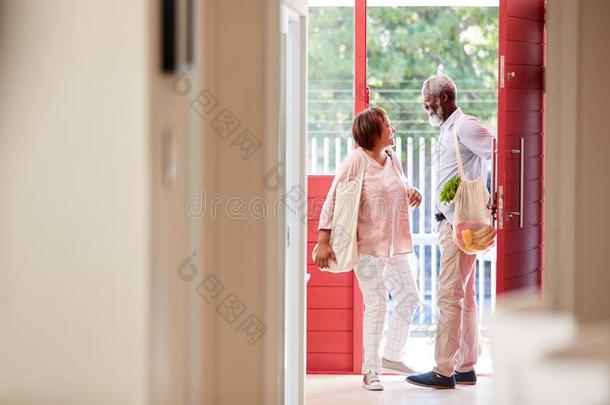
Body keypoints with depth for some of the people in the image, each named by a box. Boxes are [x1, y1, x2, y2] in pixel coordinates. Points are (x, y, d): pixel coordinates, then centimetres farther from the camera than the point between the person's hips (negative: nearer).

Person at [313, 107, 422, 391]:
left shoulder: (392, 158, 9)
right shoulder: (356, 160, -12)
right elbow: (333, 201, -13)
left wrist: (412, 194, 1)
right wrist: (324, 241, -19)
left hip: (395, 246, 7)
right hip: (368, 245, -7)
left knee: (408, 298, 6)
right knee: (376, 305, -2)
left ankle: (392, 357, 21)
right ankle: (370, 370, 10)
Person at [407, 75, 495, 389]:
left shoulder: (465, 127, -12)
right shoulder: (448, 130, 19)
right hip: (452, 222, 10)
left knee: (449, 296, -9)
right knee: (464, 295, 12)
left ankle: (444, 371, -6)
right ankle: (465, 368, 17)